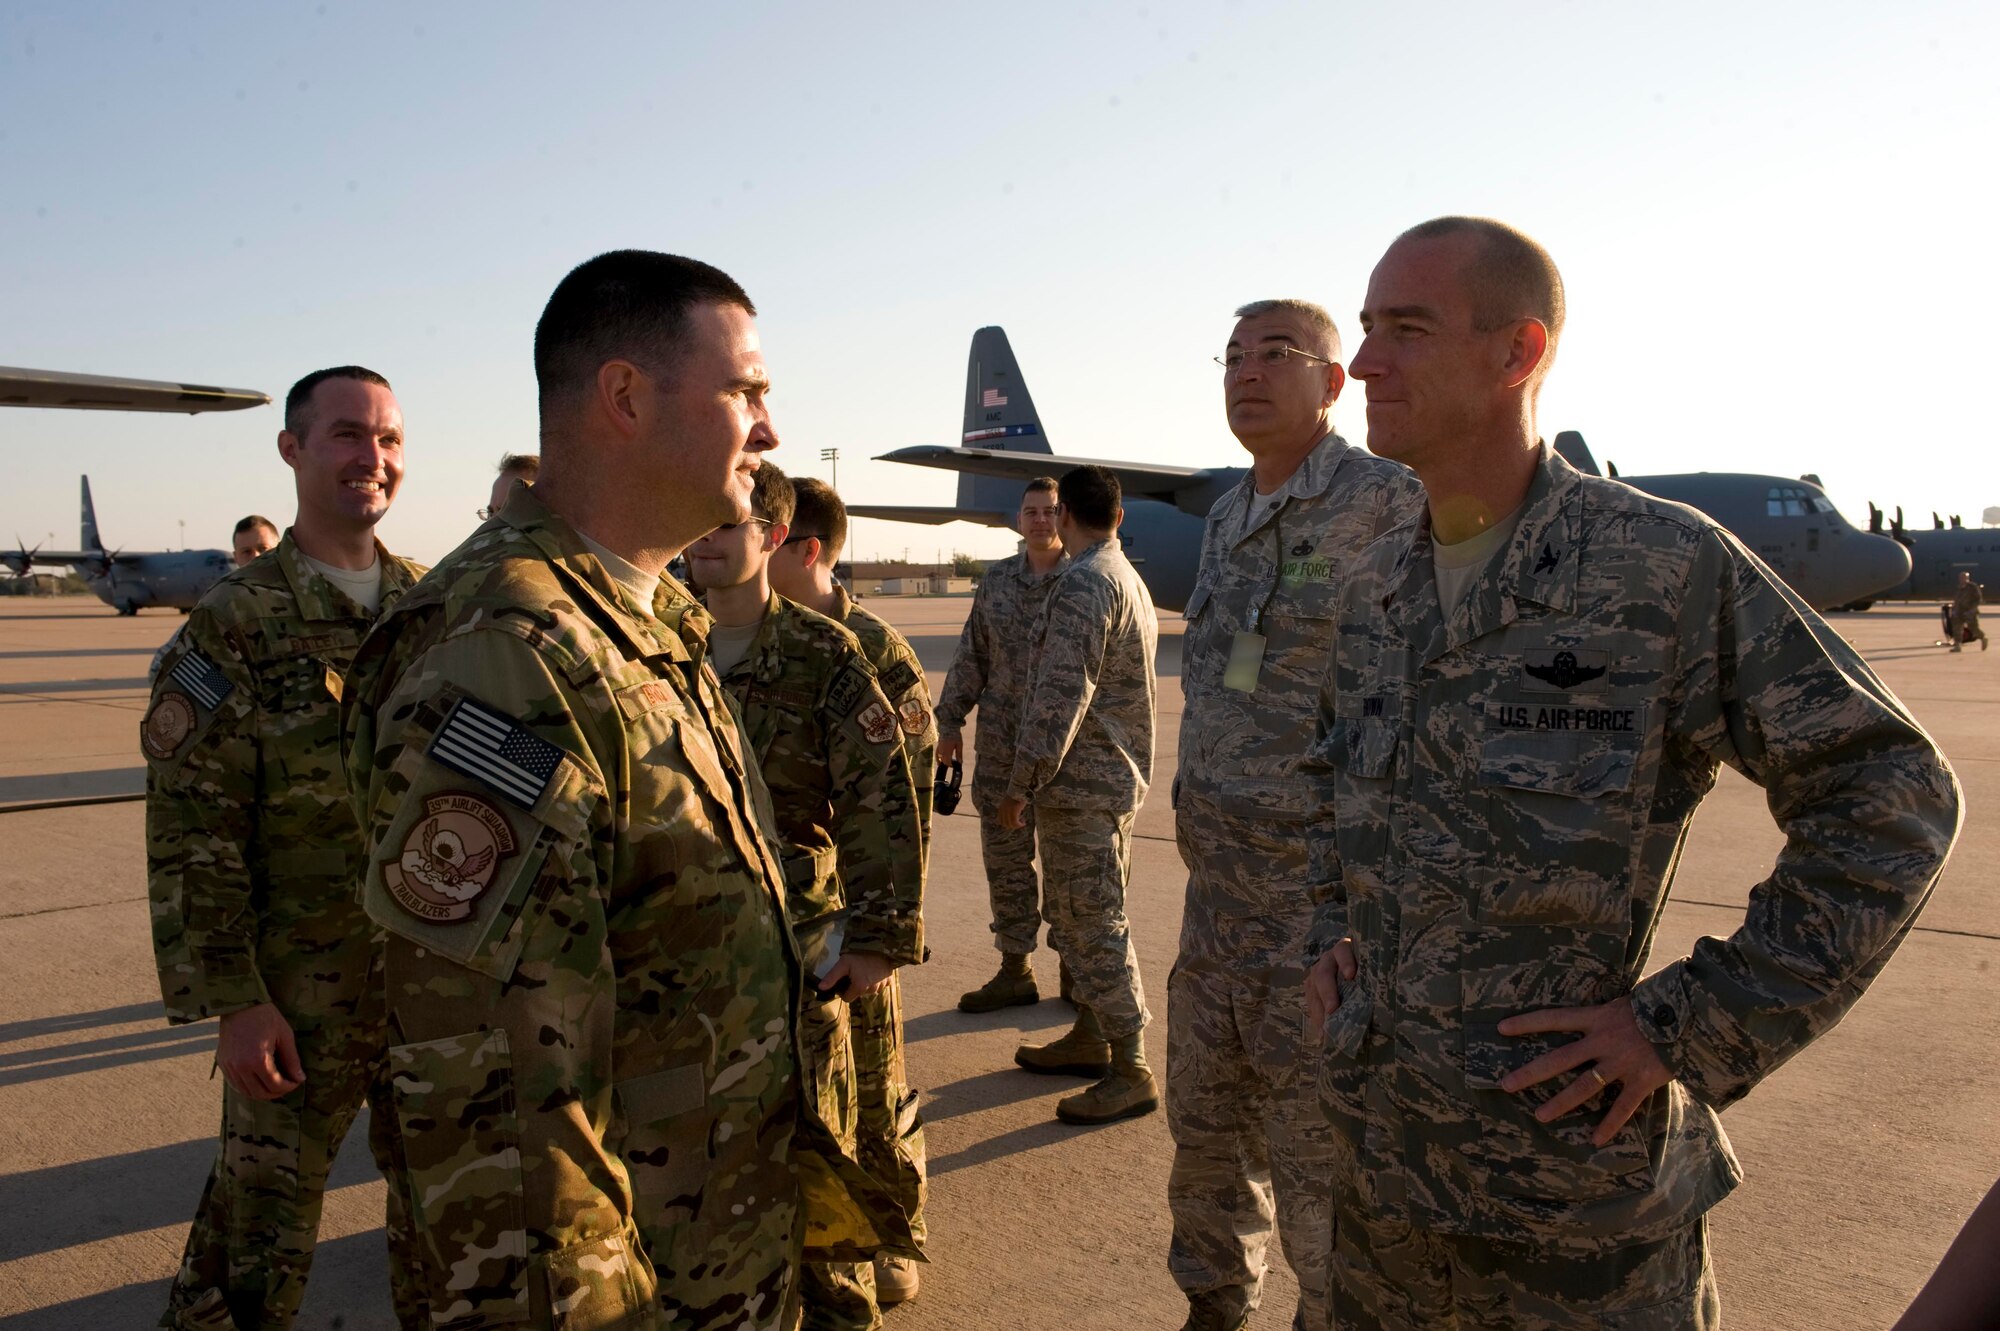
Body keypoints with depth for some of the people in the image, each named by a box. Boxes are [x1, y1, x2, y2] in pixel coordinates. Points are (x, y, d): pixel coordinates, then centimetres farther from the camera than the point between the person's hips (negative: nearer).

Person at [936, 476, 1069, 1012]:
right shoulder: (996, 579, 9)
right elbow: (971, 655, 13)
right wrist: (950, 719, 10)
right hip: (1002, 744, 4)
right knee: (1005, 856, 10)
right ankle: (1015, 971, 23)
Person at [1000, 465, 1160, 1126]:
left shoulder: (1084, 584, -18)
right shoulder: (1130, 580, 14)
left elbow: (1061, 696, -24)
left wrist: (1022, 783, -18)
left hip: (1081, 784, -10)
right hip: (1117, 778, 10)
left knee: (1094, 923, -4)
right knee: (1080, 916, 19)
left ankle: (1130, 1072, 2)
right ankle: (1090, 1037, 30)